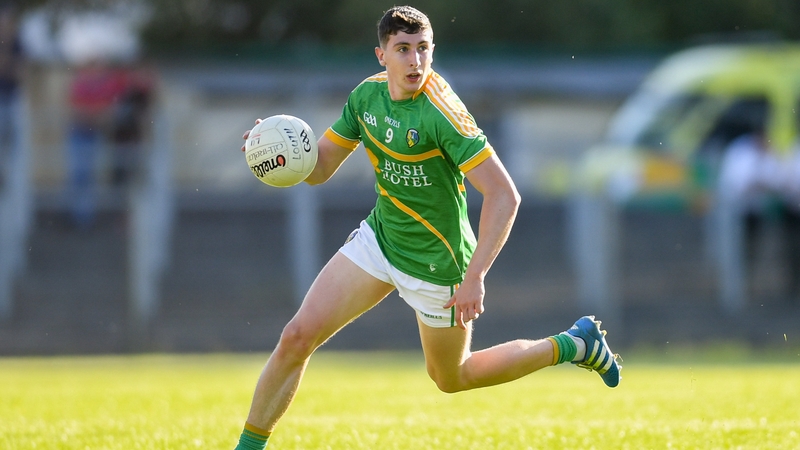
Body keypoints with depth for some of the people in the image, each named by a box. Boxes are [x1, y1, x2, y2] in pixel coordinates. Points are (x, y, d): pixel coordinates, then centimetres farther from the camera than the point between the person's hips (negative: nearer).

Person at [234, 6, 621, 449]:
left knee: (450, 377, 16)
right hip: (379, 239, 5)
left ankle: (574, 345, 33)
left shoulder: (441, 113, -29)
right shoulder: (367, 95, -7)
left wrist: (474, 277, -35)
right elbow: (318, 169, 2)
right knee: (297, 337, -5)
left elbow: (504, 195, -31)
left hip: (436, 262, -5)